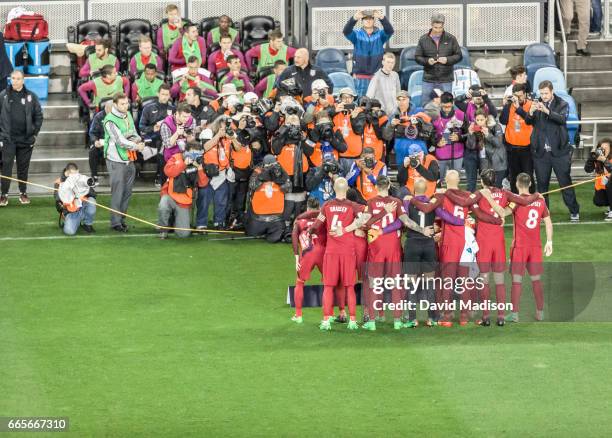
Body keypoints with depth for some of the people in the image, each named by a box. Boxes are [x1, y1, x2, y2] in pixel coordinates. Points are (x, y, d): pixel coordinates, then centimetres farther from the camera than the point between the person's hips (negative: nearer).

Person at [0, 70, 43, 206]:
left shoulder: (31, 97, 3)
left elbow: (38, 116, 8)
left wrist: (34, 133, 2)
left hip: (26, 139, 1)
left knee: (23, 168, 9)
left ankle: (23, 193, 19)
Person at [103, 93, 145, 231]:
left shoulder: (128, 115, 9)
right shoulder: (110, 120, -15)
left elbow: (134, 133, 14)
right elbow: (120, 141, -19)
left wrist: (137, 139, -9)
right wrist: (136, 146, -9)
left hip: (130, 160, 7)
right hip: (116, 160, -7)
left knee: (127, 192, 10)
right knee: (117, 192, -5)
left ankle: (122, 219, 19)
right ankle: (115, 222, 0)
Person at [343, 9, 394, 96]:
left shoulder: (380, 34, 4)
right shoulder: (357, 34, 3)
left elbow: (390, 30, -15)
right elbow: (346, 31, -15)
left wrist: (382, 18, -35)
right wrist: (354, 19, -36)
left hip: (376, 74, 1)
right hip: (361, 75, -1)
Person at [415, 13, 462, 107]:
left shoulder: (450, 39, 2)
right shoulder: (423, 39, 3)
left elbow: (459, 56, 5)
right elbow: (417, 57, 7)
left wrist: (447, 60, -13)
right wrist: (427, 61, -13)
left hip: (445, 81, -1)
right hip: (428, 80, 1)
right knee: (426, 105, 3)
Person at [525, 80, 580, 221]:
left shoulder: (562, 105, 0)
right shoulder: (537, 105, 6)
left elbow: (562, 118, -18)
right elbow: (528, 122, -4)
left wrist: (547, 111, -34)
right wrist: (531, 113, -27)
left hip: (559, 151, -2)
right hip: (541, 152, 2)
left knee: (565, 182, 2)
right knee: (542, 184, 7)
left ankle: (574, 211, 10)